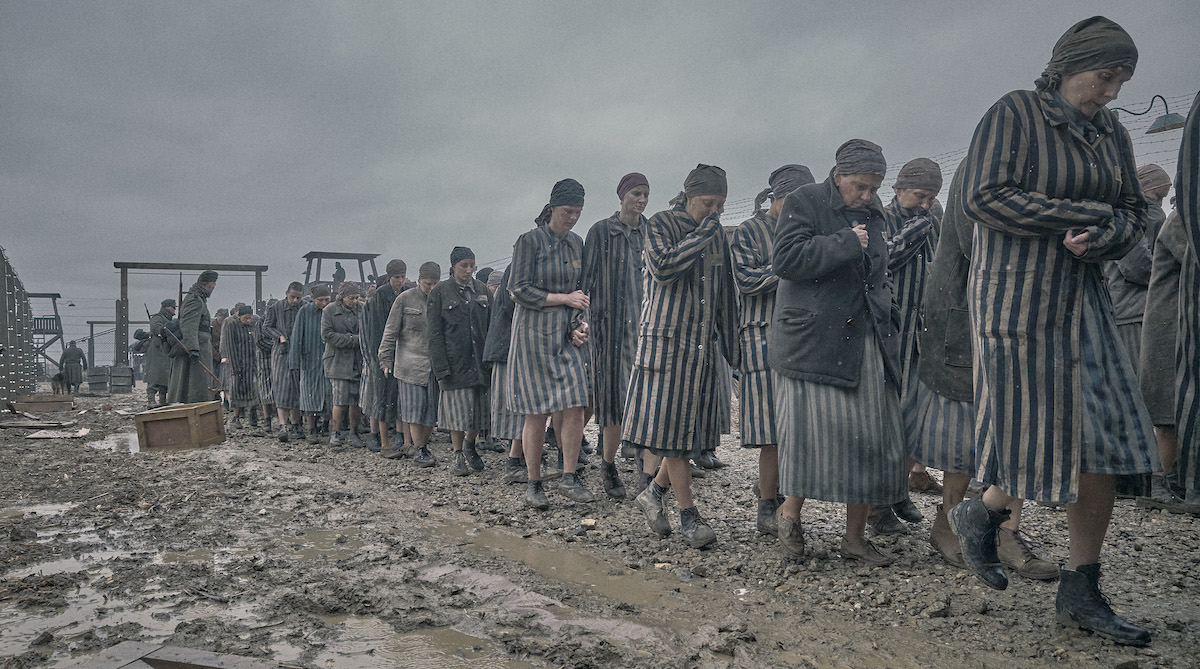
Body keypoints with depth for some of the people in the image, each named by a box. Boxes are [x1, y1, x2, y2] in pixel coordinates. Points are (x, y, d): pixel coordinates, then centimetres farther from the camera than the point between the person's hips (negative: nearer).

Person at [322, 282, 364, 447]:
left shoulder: (361, 311, 11)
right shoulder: (329, 311, 2)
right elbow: (327, 335, -8)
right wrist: (353, 340, -13)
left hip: (358, 362, 3)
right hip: (338, 361, -3)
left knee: (356, 401, 1)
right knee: (340, 401, -7)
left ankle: (353, 433, 12)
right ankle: (335, 433, 6)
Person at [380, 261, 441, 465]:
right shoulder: (405, 299, 2)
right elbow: (391, 331, 4)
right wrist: (386, 359, 0)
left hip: (435, 363, 3)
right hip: (410, 362, -3)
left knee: (432, 407, 3)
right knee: (415, 405, -6)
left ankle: (423, 444, 16)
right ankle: (419, 450, -1)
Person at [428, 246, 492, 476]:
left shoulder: (482, 289, 12)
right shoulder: (440, 292, 1)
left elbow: (491, 323, 15)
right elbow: (435, 333, -3)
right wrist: (441, 366, -11)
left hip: (480, 358, 4)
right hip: (456, 360, -3)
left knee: (481, 406, 4)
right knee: (458, 408, -1)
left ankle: (470, 445, 28)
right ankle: (458, 455, 12)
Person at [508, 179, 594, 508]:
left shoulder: (577, 243, 13)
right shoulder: (529, 241, -5)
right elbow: (519, 290, -11)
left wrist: (582, 323, 3)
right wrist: (565, 299, -13)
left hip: (568, 335, 5)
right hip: (535, 335, -5)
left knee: (574, 406, -5)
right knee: (537, 413, -2)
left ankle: (569, 478, 6)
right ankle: (533, 484, 10)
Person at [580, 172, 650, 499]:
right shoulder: (601, 232, 1)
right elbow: (588, 278, -1)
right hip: (614, 325, -3)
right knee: (617, 396, 1)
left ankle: (648, 477, -8)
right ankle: (608, 465, 21)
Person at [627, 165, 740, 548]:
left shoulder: (717, 234, 16)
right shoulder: (661, 224, 0)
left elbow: (725, 293, 18)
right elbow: (663, 268, -19)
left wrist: (731, 345, 16)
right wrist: (701, 235, -12)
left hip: (703, 343, 6)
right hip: (666, 339, -6)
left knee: (693, 425, 4)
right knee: (672, 422, -6)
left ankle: (654, 492, 22)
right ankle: (689, 516, 1)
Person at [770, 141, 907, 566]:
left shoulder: (875, 215, 18)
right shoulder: (804, 203, -1)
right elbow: (785, 259, -16)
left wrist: (882, 298, 14)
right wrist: (845, 244, -14)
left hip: (868, 342, 6)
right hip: (813, 340, -6)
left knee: (870, 436, 3)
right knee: (814, 430, -7)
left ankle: (855, 536, 14)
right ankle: (789, 513, 17)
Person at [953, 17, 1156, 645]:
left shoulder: (1110, 133, 14)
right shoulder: (1013, 114, -6)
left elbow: (1133, 215, 13)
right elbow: (984, 197, -19)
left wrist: (1103, 238, -12)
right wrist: (1091, 214, -15)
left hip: (1083, 299, 7)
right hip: (1018, 299, -7)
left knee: (1102, 447, 2)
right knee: (1045, 444, -4)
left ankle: (1080, 593, 14)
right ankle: (979, 514, 28)